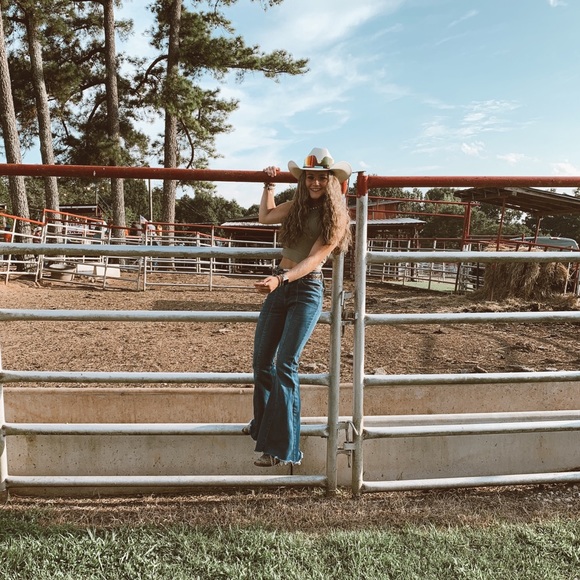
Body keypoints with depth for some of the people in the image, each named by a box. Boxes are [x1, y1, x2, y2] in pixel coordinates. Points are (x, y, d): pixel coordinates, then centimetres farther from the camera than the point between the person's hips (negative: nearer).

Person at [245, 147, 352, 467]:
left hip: (306, 289, -6)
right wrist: (269, 184, 23)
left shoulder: (336, 216, -6)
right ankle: (263, 423, 35)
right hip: (279, 285, 6)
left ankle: (283, 447, -2)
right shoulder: (297, 206, 11)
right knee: (261, 361, 12)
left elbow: (314, 258, -17)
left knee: (285, 364, -12)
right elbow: (265, 216, 26)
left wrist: (281, 279, -29)